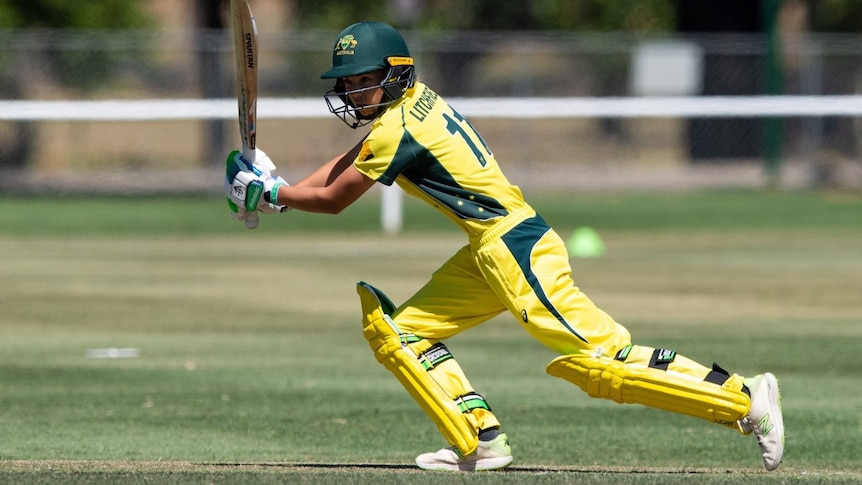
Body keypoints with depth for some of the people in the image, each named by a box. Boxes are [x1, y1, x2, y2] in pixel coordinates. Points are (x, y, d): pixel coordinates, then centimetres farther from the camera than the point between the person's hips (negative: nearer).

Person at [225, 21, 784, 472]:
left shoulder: (399, 129, -14)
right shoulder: (417, 99, 12)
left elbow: (334, 199, -5)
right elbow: (349, 161, 22)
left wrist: (270, 195, 7)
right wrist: (275, 189, 15)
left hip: (513, 248, -10)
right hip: (489, 252, 10)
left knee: (601, 359, -14)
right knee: (399, 330, 12)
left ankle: (744, 399, -13)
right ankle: (481, 442, 4)